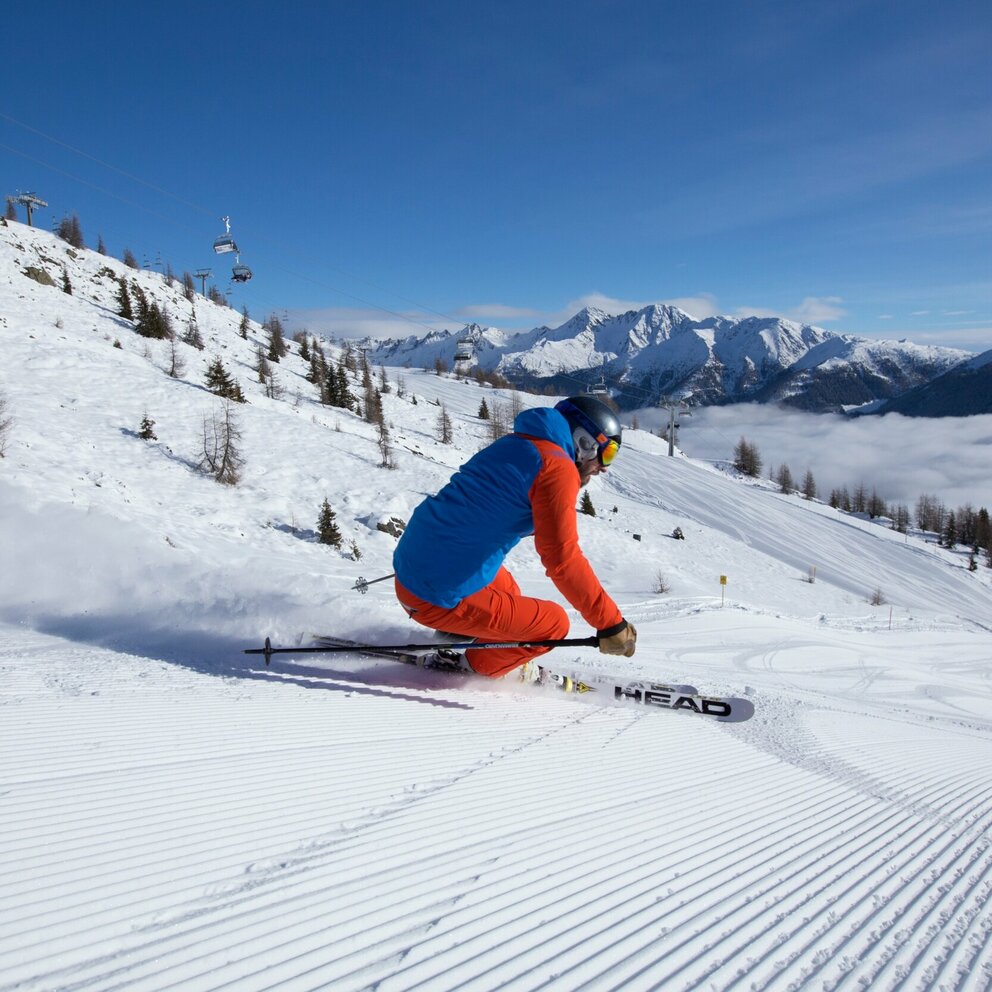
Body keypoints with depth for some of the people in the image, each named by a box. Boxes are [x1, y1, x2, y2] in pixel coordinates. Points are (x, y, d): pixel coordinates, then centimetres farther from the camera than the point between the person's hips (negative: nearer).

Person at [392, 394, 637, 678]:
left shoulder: (514, 444, 14)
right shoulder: (557, 469, -13)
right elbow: (562, 557, -21)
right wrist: (611, 624, -16)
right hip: (439, 598, -10)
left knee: (509, 596, 33)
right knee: (553, 623, 6)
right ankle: (475, 666, 16)